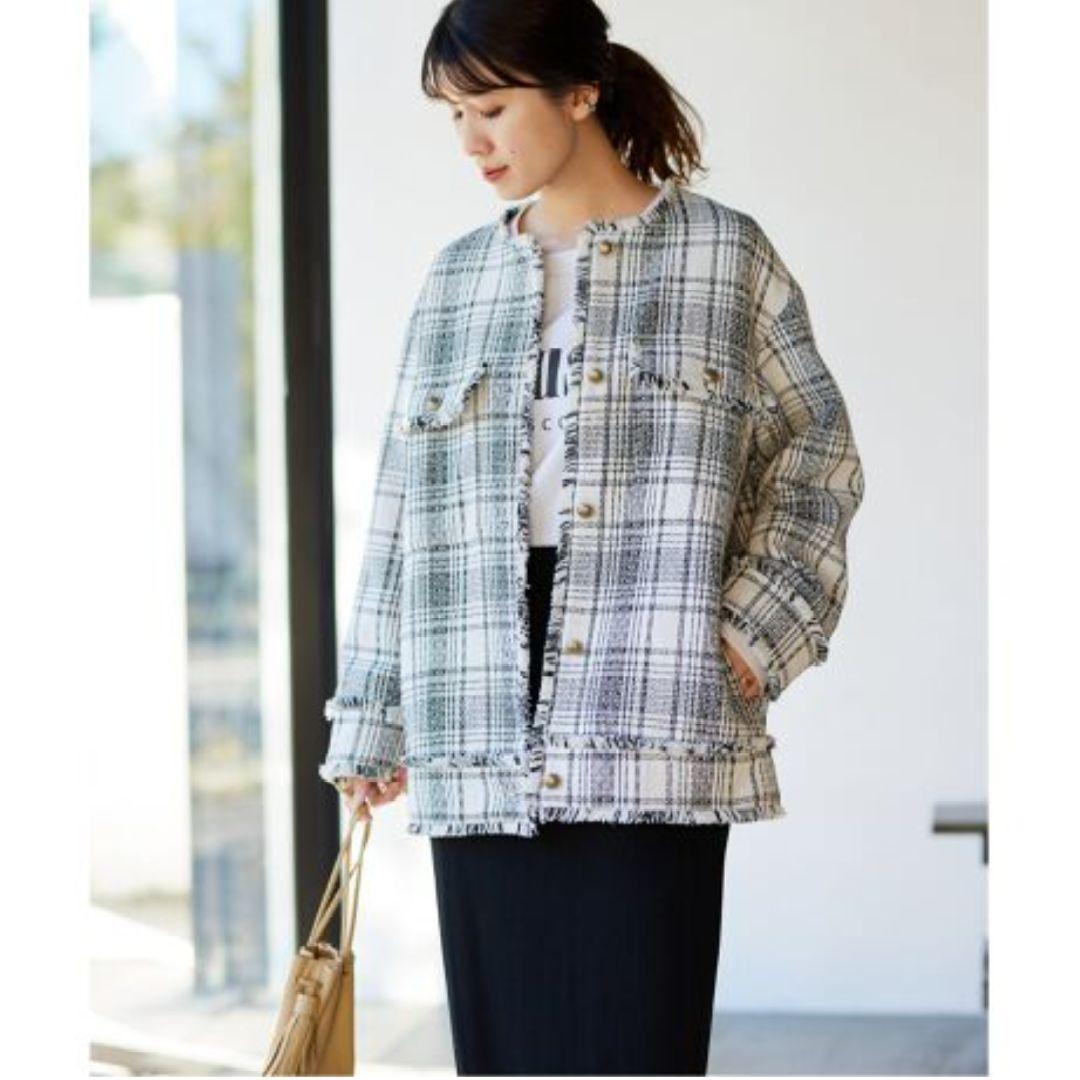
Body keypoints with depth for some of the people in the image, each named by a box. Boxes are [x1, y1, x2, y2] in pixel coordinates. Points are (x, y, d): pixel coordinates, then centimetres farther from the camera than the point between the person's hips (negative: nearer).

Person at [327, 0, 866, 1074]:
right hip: (482, 740, 4)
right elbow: (403, 512, 15)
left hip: (654, 725, -4)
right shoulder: (457, 278, 15)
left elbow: (819, 458, 9)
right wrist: (369, 722, 13)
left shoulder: (723, 254, 5)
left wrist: (758, 627, -5)